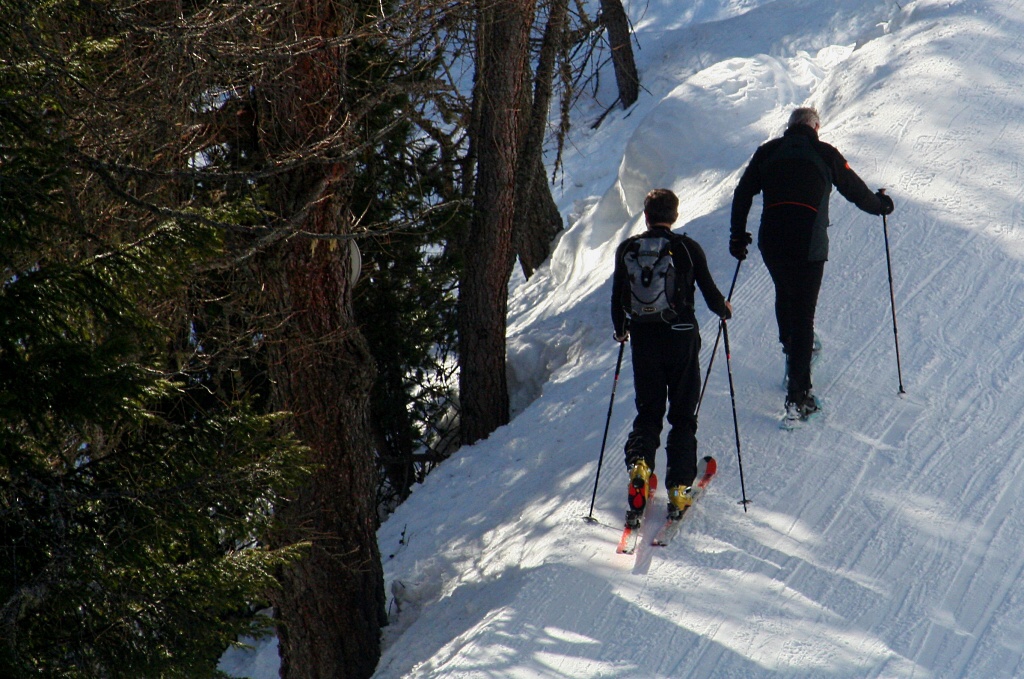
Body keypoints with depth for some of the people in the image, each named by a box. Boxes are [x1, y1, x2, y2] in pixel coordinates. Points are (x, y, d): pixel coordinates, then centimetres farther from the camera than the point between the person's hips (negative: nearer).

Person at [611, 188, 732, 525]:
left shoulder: (627, 249, -1)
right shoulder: (688, 248, -7)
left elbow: (617, 298, 4)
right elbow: (711, 295, -3)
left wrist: (621, 331, 23)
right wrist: (724, 310, 20)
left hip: (643, 340, 2)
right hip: (681, 338, -2)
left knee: (647, 412, 14)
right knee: (682, 416, 9)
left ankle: (639, 461, -13)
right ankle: (679, 489, 2)